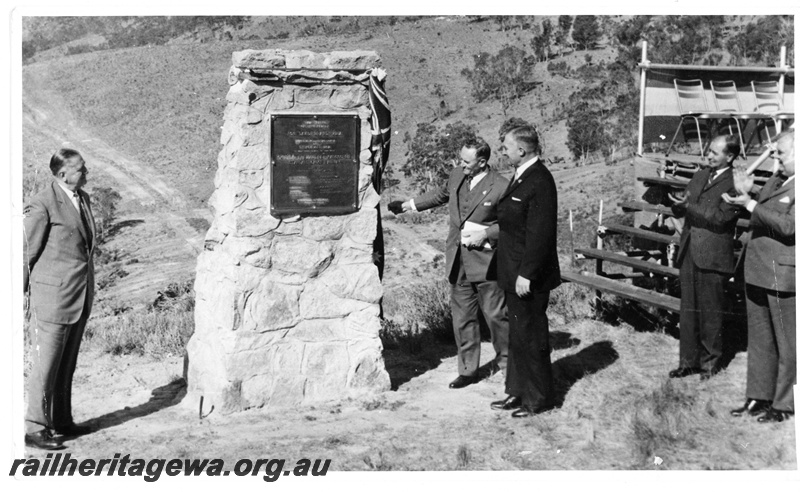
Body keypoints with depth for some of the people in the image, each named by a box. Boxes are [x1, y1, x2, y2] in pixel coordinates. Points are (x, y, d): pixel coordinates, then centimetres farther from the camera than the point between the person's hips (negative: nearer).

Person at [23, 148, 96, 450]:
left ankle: (61, 422, 25)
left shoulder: (83, 199, 11)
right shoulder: (42, 204, -14)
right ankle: (35, 429, 6)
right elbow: (27, 253, -9)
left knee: (66, 365, 15)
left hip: (80, 297, 8)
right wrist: (23, 295, -3)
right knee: (45, 365, -1)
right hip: (53, 295, -8)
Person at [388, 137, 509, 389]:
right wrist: (408, 205, 26)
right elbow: (441, 194, 26)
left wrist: (486, 234, -16)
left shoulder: (500, 187, -14)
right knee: (462, 317, 9)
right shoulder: (457, 175, 5)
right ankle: (468, 370, 19)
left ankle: (505, 360, 23)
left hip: (486, 261, -6)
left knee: (495, 314, 1)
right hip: (458, 260, 6)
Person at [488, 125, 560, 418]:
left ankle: (538, 399, 13)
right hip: (515, 274, 10)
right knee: (517, 335, 17)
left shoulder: (540, 182, -20)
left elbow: (540, 234, -23)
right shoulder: (522, 176, 11)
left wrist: (526, 274, -23)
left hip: (529, 277, -10)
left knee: (530, 336, 1)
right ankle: (518, 392, 28)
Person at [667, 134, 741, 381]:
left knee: (710, 312, 3)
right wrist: (678, 205, -8)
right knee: (688, 309, 10)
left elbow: (720, 217, -16)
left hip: (712, 256, -7)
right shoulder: (699, 176, 16)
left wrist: (689, 206, -22)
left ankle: (710, 361, 16)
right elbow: (680, 211, 16)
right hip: (689, 252, 7)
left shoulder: (734, 184, -8)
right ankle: (689, 361, 19)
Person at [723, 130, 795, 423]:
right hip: (758, 271, 9)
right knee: (759, 340, 16)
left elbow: (789, 226, -23)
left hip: (783, 274, -9)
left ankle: (784, 404, 13)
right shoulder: (777, 180, 12)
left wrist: (751, 204, -21)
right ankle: (758, 398, 26)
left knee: (787, 343, 4)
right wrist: (746, 194, 4)